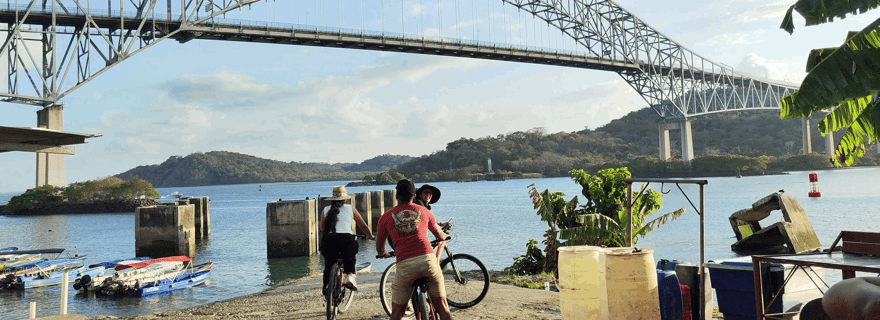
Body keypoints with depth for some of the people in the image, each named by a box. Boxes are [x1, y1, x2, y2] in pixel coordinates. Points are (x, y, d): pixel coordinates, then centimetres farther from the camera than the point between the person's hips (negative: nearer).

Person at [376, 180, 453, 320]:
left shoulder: (386, 217, 13)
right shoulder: (424, 211, 17)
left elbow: (379, 248, 20)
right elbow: (439, 235, 32)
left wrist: (384, 254, 44)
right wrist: (446, 236, 56)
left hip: (404, 264, -1)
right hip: (428, 259, 1)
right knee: (441, 306, 12)